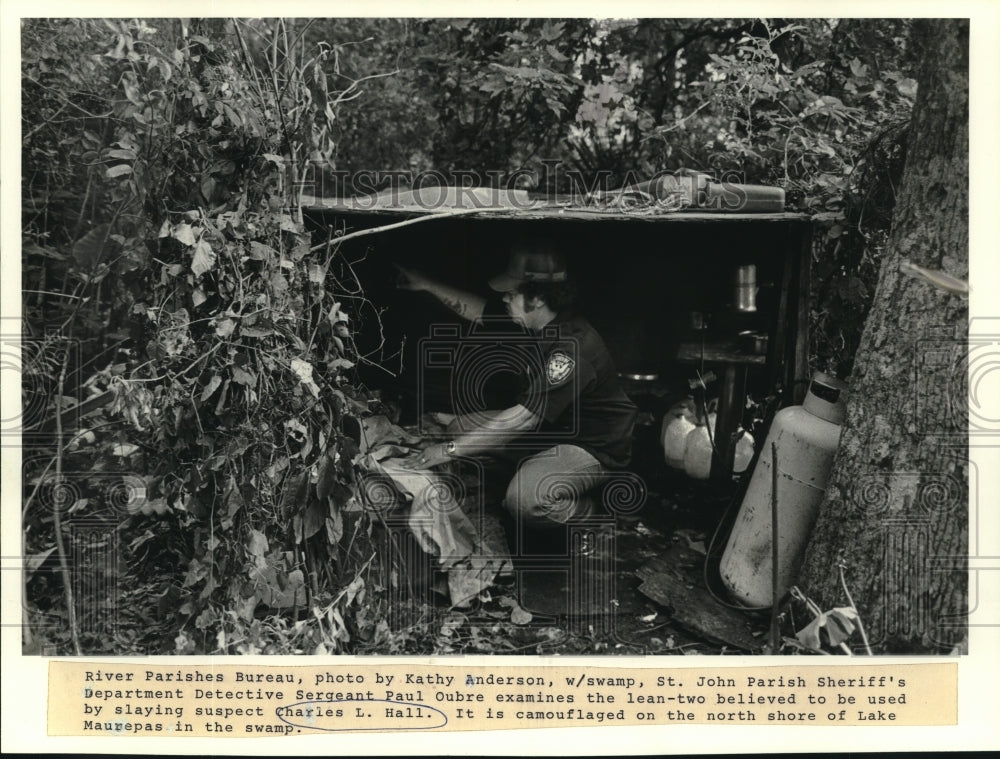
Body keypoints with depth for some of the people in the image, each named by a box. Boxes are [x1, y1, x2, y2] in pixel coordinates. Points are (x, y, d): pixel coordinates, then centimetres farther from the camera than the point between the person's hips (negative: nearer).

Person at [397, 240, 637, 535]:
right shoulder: (539, 321, -5)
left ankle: (583, 506, -3)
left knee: (525, 499, -35)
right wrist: (426, 284, 5)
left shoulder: (571, 348, -33)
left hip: (592, 446, -9)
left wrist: (451, 449, -29)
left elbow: (523, 418, -34)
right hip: (549, 425, 9)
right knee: (461, 426, 6)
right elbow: (478, 309, 11)